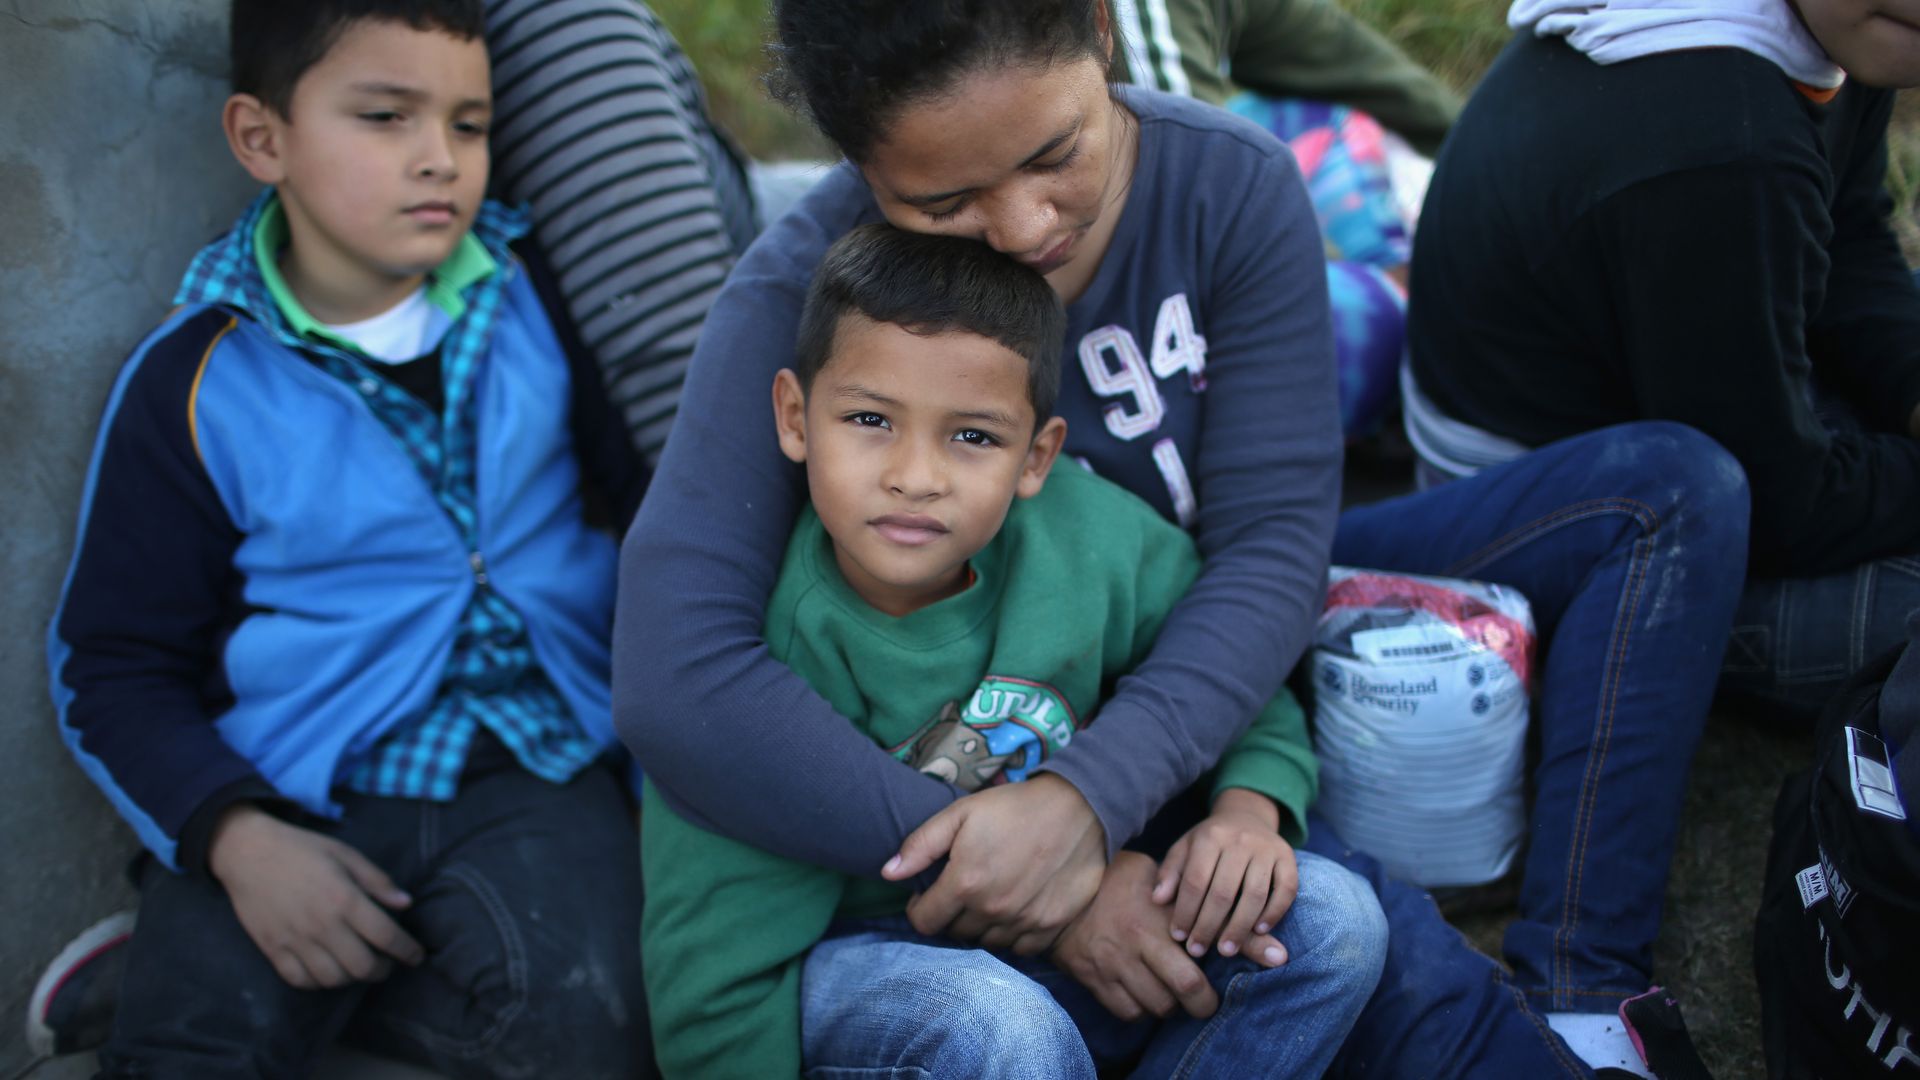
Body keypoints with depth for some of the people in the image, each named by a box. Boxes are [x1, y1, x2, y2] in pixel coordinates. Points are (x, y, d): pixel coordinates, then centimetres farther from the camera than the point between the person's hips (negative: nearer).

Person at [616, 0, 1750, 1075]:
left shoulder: (1234, 183, -17)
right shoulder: (799, 299, -24)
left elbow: (1275, 535, -19)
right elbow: (675, 684, -34)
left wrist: (1093, 795, -36)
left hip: (1226, 639, 5)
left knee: (1673, 488, -9)